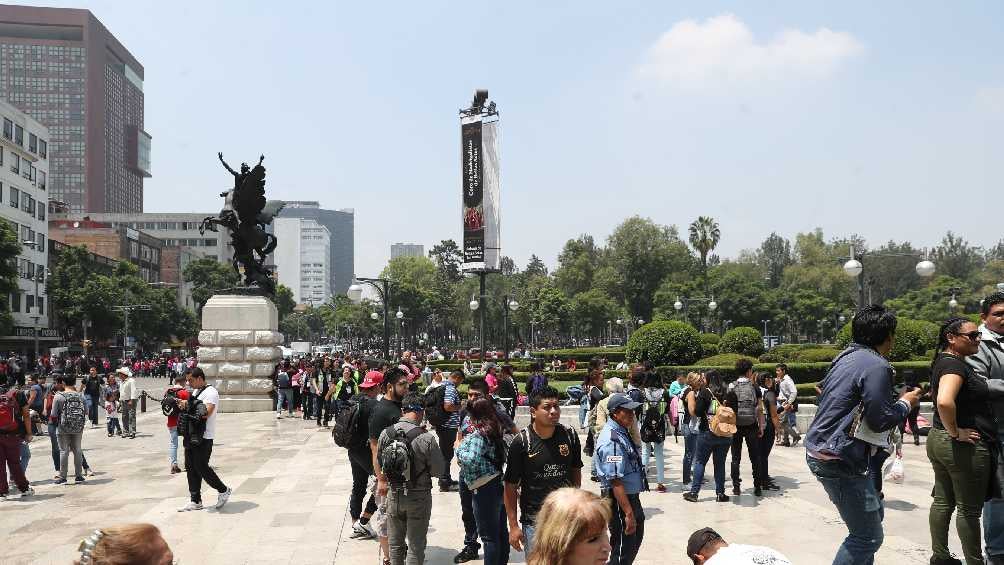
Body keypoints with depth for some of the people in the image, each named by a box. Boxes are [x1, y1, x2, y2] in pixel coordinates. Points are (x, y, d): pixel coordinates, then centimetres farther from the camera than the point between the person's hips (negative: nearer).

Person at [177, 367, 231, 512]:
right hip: (191, 436, 9)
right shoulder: (195, 392, 19)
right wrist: (183, 403, -1)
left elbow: (207, 412, -23)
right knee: (191, 468, 9)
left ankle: (224, 490, 10)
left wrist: (188, 405, -15)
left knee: (201, 467, -8)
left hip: (203, 438, -9)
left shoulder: (210, 391, -11)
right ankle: (196, 501, 16)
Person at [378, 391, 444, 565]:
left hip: (394, 494, 4)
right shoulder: (426, 438, -21)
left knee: (395, 544, 19)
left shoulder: (385, 433, -8)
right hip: (419, 497, -3)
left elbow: (380, 465, 2)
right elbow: (438, 470, -14)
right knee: (416, 545, 11)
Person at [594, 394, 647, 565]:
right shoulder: (612, 440, -26)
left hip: (631, 497, 10)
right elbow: (615, 481, -29)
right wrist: (628, 513, -30)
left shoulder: (621, 432, 7)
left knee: (637, 535, 26)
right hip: (620, 501, -10)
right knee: (623, 548, 2)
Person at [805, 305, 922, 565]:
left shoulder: (846, 358, 12)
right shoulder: (876, 366, -16)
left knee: (873, 513, 23)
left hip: (820, 450, 10)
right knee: (868, 536, -3)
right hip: (839, 460, -10)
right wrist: (906, 403, 1)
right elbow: (881, 420, -18)